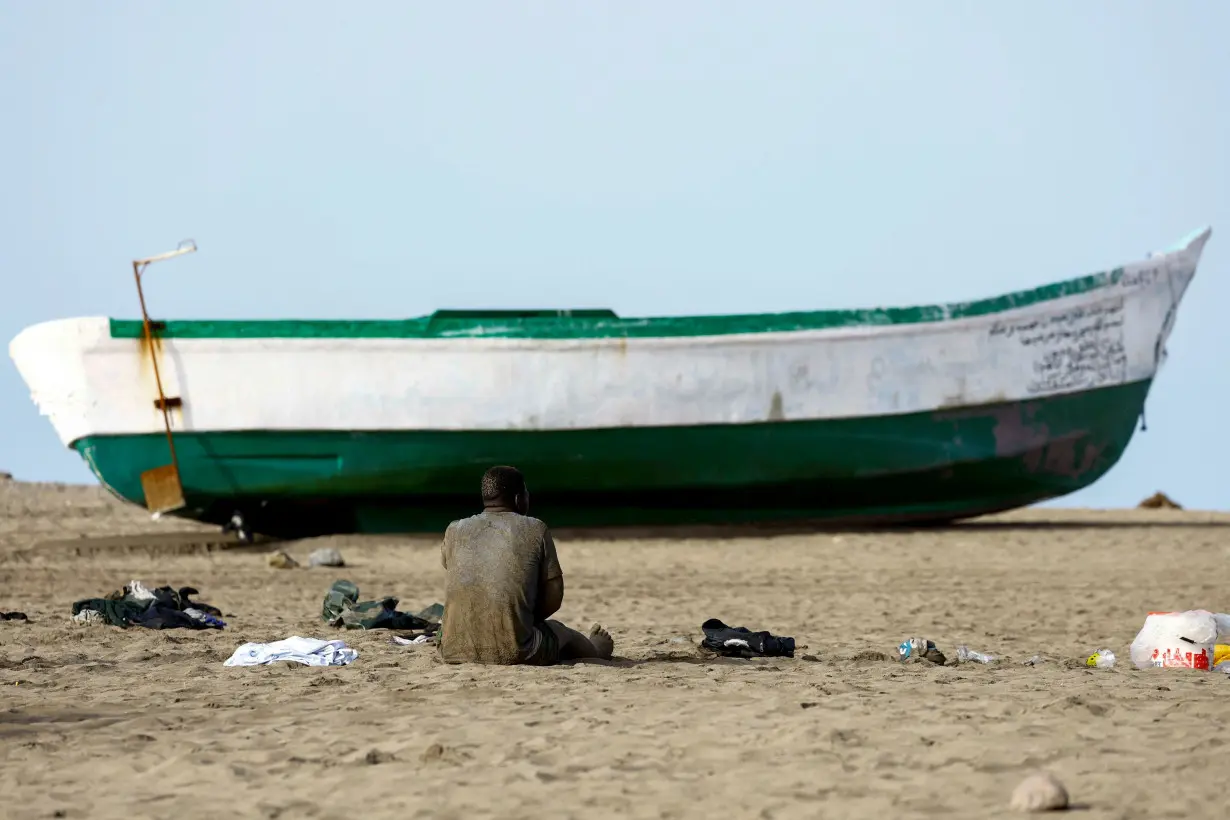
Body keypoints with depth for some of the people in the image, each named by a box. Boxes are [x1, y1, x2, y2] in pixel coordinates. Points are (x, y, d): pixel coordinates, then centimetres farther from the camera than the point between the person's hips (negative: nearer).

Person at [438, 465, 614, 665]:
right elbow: (554, 599, 3)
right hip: (515, 654, -4)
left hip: (454, 653, 4)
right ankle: (594, 650, 63)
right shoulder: (535, 530, 1)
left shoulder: (454, 531, 7)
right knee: (557, 630, 30)